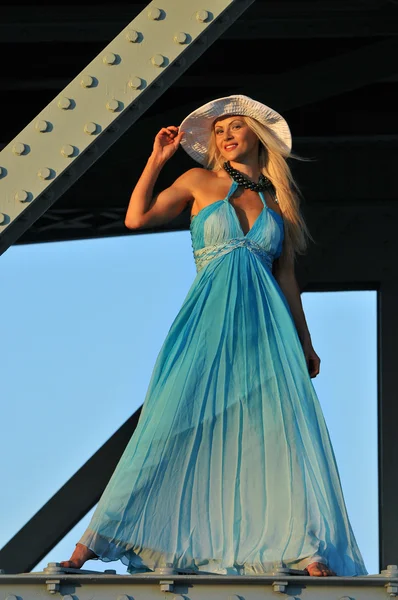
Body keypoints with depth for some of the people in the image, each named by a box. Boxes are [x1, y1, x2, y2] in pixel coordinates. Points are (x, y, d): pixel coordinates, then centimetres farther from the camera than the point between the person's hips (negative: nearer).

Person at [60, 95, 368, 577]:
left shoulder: (278, 199, 16)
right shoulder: (199, 183, 10)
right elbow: (136, 218, 1)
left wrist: (304, 343, 15)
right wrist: (157, 158, 4)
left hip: (265, 323, 2)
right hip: (209, 320, -2)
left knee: (281, 428, -8)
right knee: (179, 427, -9)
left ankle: (306, 549, -8)